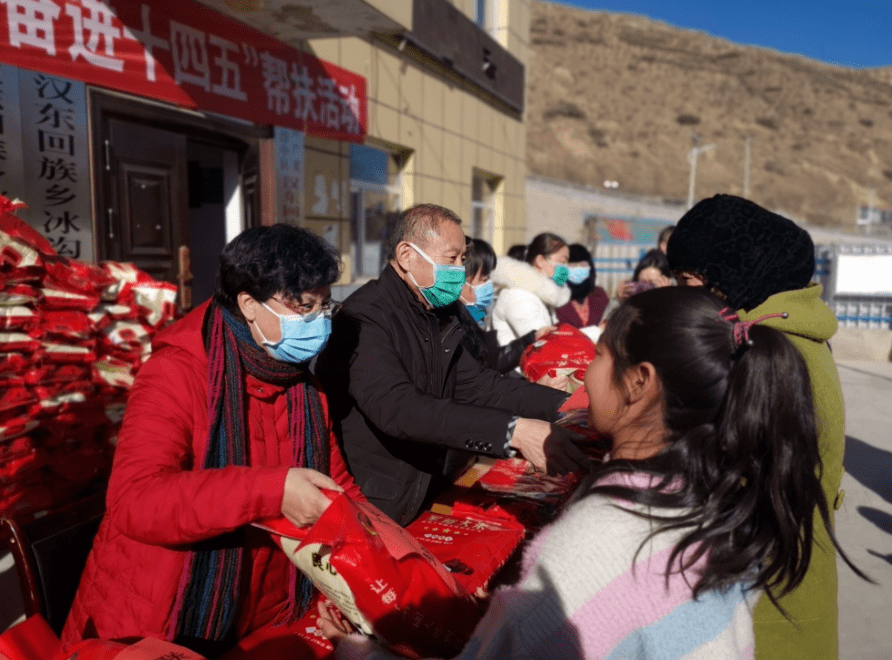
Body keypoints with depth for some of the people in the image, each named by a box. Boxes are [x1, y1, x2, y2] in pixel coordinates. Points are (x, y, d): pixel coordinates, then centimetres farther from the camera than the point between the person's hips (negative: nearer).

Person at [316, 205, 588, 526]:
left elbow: (474, 384, 7)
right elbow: (397, 408, -31)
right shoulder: (365, 319, -18)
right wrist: (513, 430, -38)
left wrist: (564, 404, -6)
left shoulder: (437, 315, 10)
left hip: (435, 489, 8)